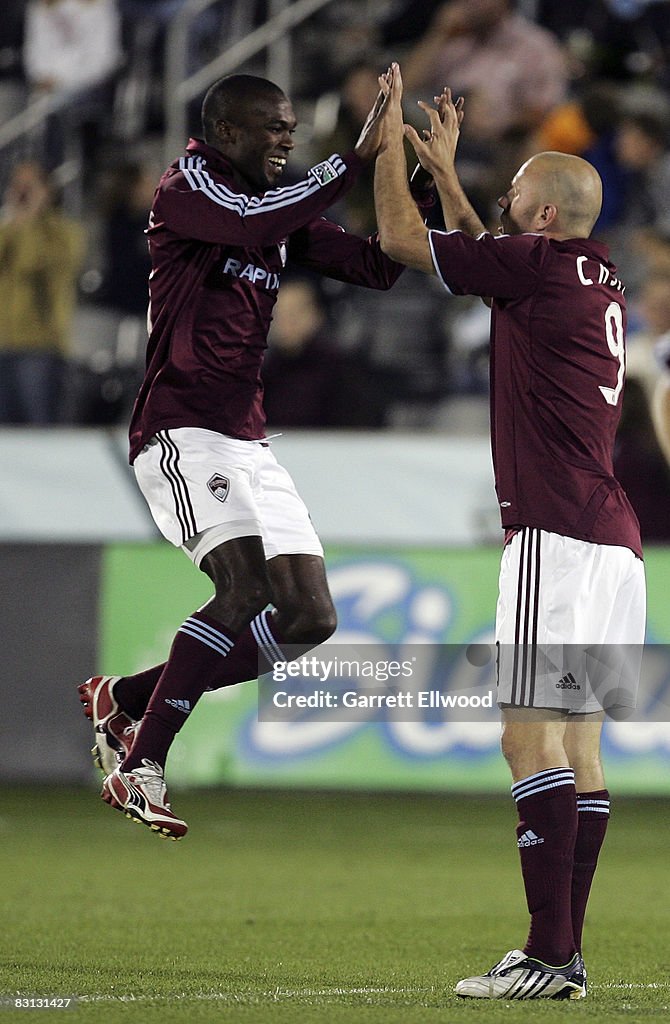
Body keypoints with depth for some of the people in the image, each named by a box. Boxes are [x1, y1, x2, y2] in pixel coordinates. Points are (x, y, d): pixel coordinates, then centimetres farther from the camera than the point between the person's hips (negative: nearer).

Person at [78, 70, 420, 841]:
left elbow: (377, 266, 14)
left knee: (308, 617, 3)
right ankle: (140, 766, -20)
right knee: (246, 585, -26)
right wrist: (358, 156, -27)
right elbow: (255, 221, -28)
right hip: (181, 431, -9)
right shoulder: (186, 188, -7)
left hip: (246, 443, 9)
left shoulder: (282, 211, 17)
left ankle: (125, 698, 13)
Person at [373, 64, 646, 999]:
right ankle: (564, 954, 9)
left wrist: (390, 141, 14)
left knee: (532, 734, -12)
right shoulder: (602, 282, 18)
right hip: (612, 541, 9)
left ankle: (547, 955, -17)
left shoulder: (539, 262, -7)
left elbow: (402, 240, 1)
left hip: (558, 536, -9)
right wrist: (443, 169, 42)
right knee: (577, 739, 9)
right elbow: (484, 253, 38)